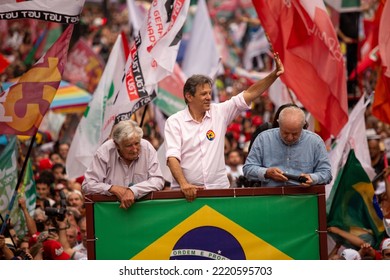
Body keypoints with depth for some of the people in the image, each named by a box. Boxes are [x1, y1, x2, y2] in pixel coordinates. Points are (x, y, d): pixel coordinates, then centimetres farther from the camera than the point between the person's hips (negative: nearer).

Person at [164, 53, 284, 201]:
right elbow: (172, 157, -8)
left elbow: (249, 94, 6)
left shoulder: (219, 113, 9)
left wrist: (274, 74, -4)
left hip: (218, 187, 2)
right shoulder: (174, 122, 1)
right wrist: (184, 184, -22)